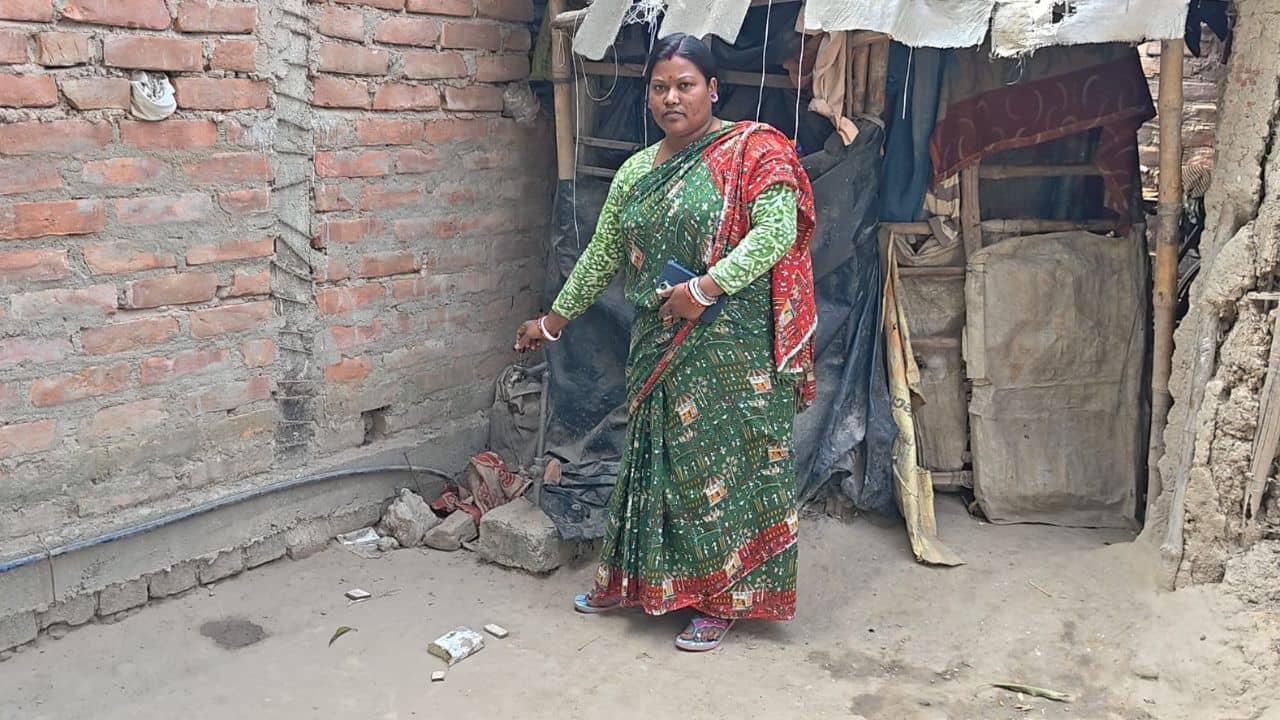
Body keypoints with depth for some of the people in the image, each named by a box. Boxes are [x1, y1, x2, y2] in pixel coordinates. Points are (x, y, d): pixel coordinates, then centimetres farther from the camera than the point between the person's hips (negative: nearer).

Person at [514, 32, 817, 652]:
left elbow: (776, 230, -17)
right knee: (655, 454, 14)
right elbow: (602, 254, 19)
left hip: (731, 346, -6)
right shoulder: (637, 171, 12)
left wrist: (704, 288, -24)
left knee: (723, 460, 0)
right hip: (658, 346, 6)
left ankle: (721, 598, 14)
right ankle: (635, 579, 29)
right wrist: (554, 319, 22)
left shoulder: (752, 149, -5)